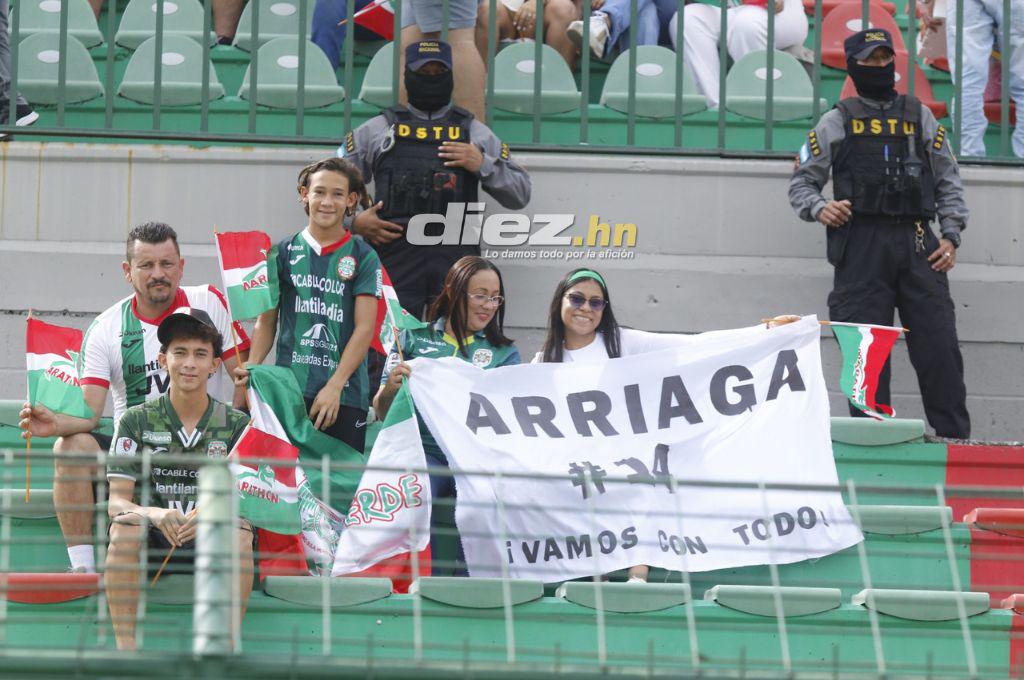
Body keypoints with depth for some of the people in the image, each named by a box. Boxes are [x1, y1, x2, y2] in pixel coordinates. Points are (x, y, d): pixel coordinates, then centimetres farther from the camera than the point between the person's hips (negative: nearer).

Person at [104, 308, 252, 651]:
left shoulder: (236, 424, 6)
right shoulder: (137, 421, 4)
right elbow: (116, 503, -4)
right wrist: (156, 514, -27)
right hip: (153, 541, 0)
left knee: (239, 529, -32)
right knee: (125, 525, -32)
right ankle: (125, 649, -33)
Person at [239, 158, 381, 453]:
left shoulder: (363, 257, 5)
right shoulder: (283, 253, 11)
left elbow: (364, 328, -2)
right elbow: (266, 321, 13)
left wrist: (334, 386, -12)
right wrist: (252, 368, -5)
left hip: (344, 395, -1)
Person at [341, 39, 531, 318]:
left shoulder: (475, 132, 19)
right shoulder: (377, 130, 17)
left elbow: (520, 193, 17)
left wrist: (483, 165, 1)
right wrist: (353, 221, 0)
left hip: (456, 258, 1)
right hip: (395, 251, -1)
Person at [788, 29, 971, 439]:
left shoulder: (920, 117, 17)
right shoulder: (837, 123, 12)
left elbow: (948, 181, 16)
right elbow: (801, 182, 14)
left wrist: (951, 236, 3)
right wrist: (819, 209, -7)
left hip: (917, 245, 1)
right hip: (861, 246, -1)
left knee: (939, 346, -6)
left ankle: (955, 437, -6)